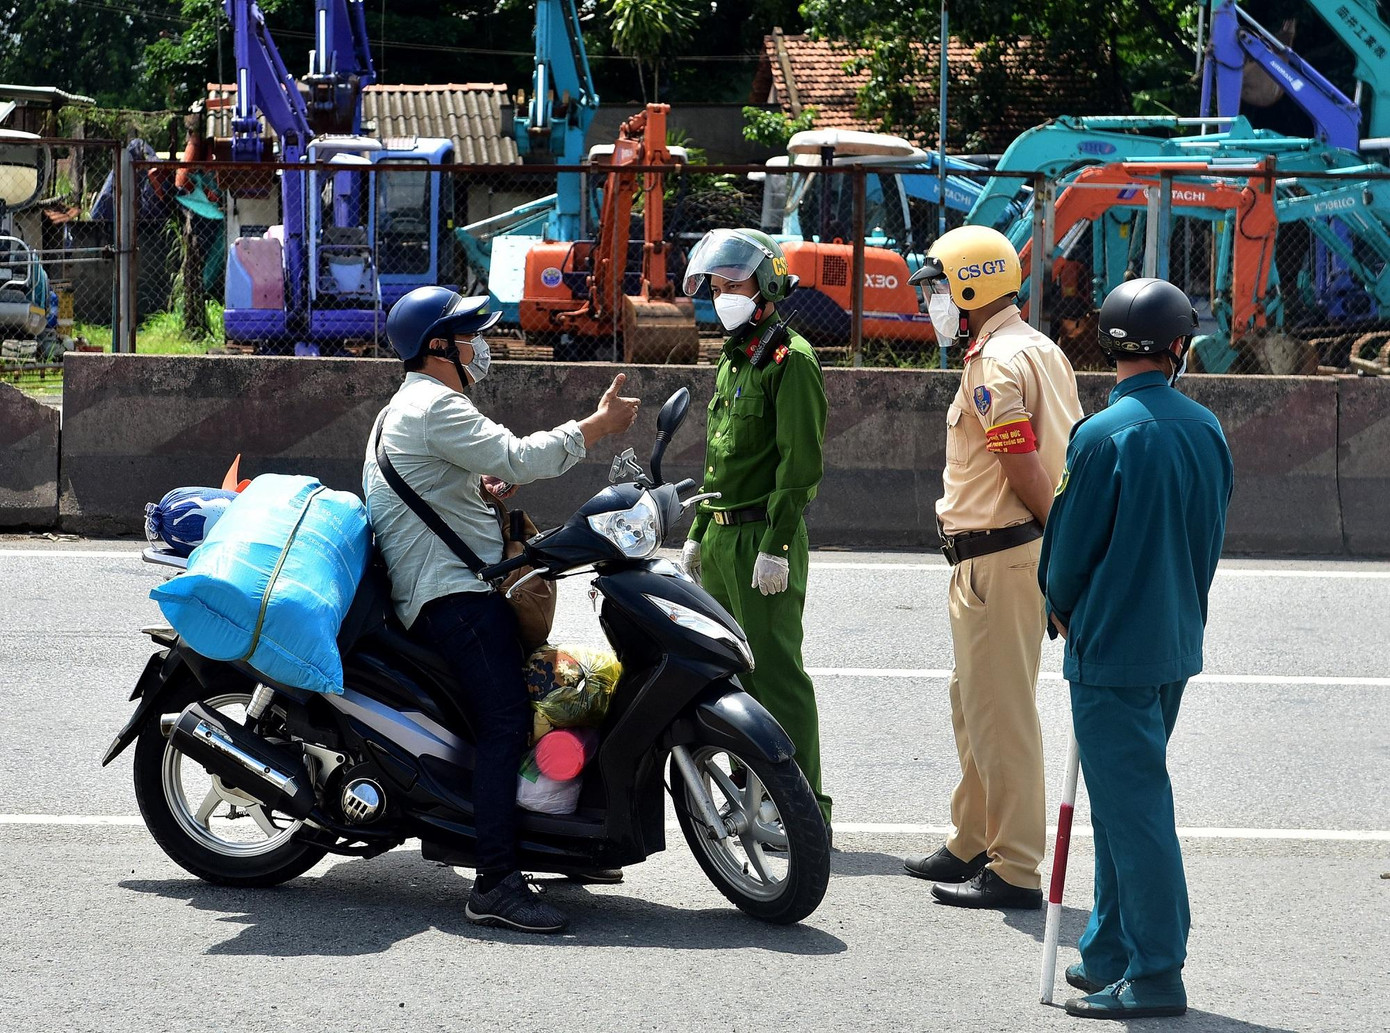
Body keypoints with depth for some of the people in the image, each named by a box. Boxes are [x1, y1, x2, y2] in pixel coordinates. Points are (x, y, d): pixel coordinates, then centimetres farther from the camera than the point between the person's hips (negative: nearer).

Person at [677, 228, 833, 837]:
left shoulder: (790, 359, -11)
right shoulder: (732, 361, 19)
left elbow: (801, 461, -18)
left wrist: (776, 545, -22)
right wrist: (697, 534, 24)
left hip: (764, 536, -9)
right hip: (724, 537, 9)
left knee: (776, 673, -10)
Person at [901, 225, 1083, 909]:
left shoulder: (994, 365, -17)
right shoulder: (1041, 351, 14)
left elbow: (1025, 472, -21)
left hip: (997, 556, -11)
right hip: (1029, 548, 11)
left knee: (999, 712, -6)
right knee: (974, 701, 20)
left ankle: (1016, 871, -3)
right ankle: (971, 845, 31)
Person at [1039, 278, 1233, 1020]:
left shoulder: (1105, 435, -17)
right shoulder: (1205, 430, 3)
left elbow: (1070, 544, -10)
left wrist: (1063, 614, 8)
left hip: (1112, 651, -7)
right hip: (1176, 646, 7)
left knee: (1131, 805, -5)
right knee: (1128, 800, 17)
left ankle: (1156, 975, -5)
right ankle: (1109, 955, 24)